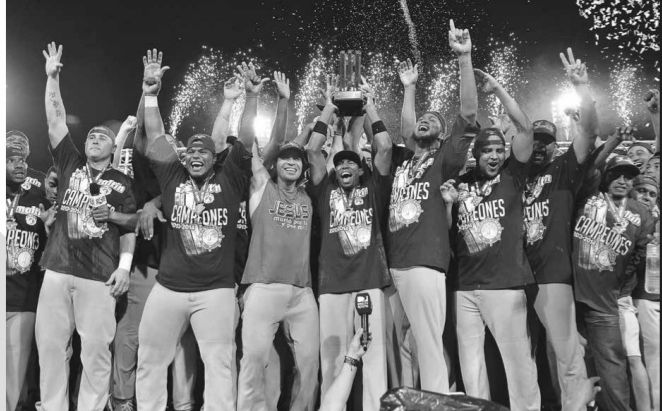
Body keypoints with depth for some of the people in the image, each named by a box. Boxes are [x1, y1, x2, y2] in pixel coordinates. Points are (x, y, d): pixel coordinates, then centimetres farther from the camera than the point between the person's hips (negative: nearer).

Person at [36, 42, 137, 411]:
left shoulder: (122, 182, 6)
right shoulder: (71, 164, 12)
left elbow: (128, 228, 4)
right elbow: (56, 120, 7)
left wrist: (125, 266, -6)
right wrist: (53, 77, 2)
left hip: (100, 276, -2)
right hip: (58, 270, 3)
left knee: (96, 350, 1)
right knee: (50, 346, 6)